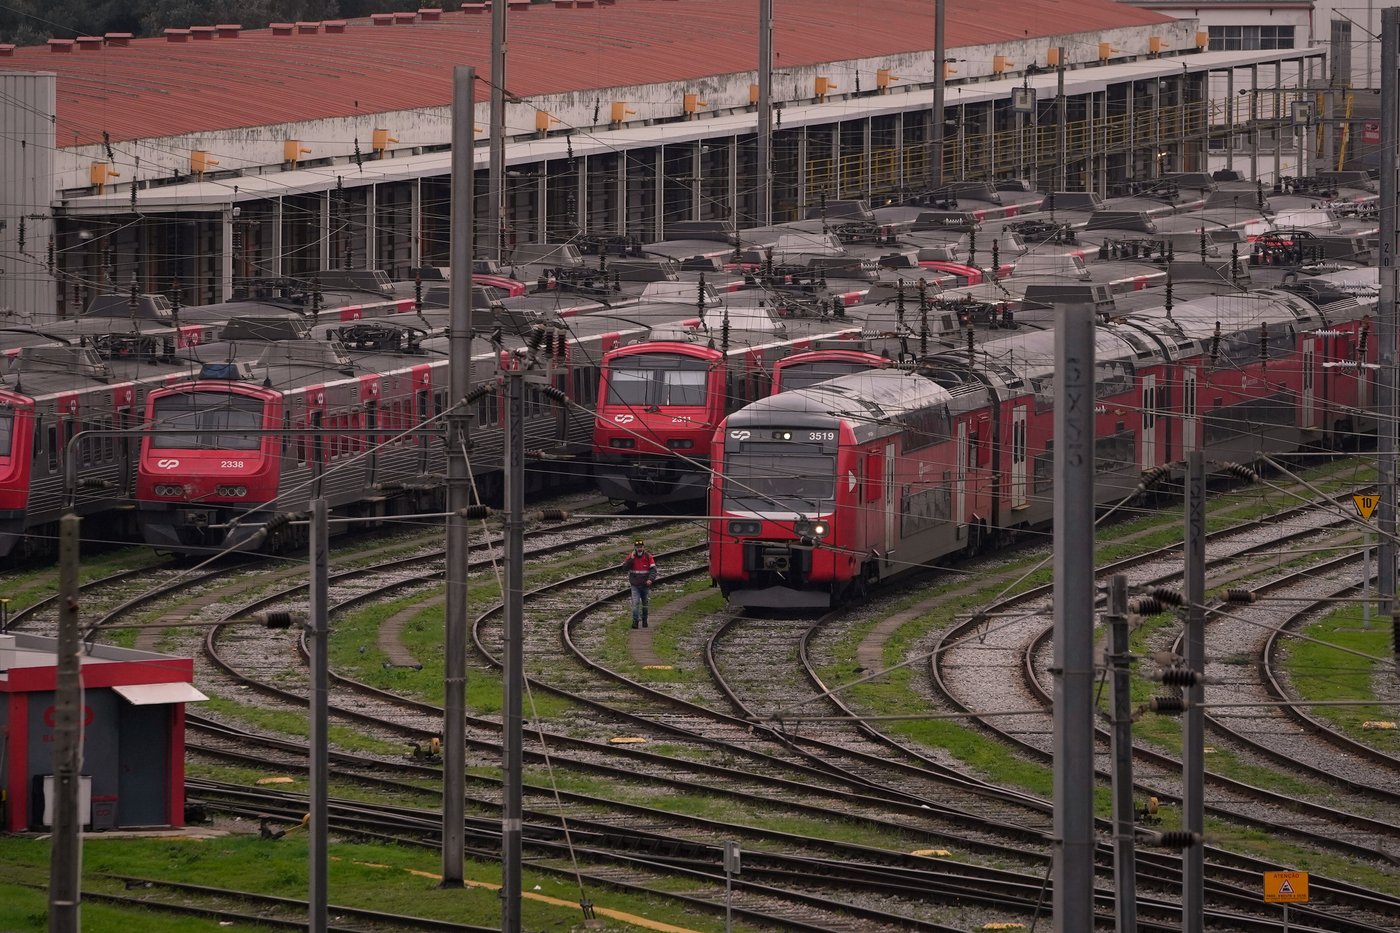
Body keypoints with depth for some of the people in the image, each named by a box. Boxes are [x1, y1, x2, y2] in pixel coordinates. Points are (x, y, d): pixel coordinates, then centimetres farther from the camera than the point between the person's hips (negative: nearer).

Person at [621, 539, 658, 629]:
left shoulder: (648, 557, -2)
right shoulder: (630, 557, -1)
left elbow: (653, 569, -6)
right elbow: (624, 567, -11)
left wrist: (650, 579, -22)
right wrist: (631, 558, -20)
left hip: (646, 585, 1)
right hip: (635, 585, -1)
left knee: (645, 604, 10)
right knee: (635, 603, -13)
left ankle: (644, 620, 24)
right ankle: (635, 621, -15)